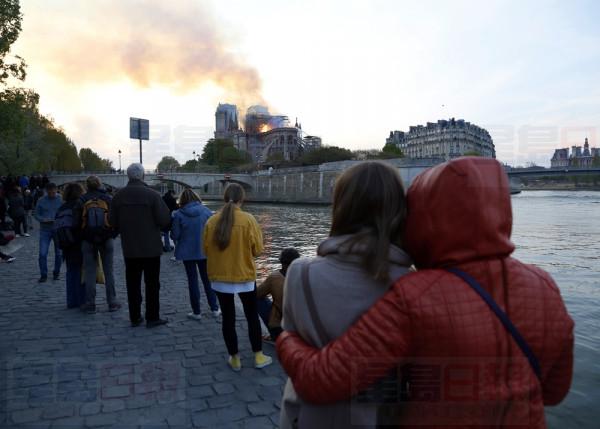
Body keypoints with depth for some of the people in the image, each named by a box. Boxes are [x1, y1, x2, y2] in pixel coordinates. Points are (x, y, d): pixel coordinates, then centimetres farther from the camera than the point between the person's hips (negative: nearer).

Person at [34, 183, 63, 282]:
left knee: (59, 253, 7)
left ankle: (56, 273, 24)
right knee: (42, 253, -7)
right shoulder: (41, 201, 2)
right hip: (45, 230, 1)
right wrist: (43, 219, -14)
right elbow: (36, 214, 6)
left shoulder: (61, 200, -2)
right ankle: (43, 275, 6)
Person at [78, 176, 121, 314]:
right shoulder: (108, 199, 0)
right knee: (108, 271, 7)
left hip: (88, 240, 0)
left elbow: (78, 222, 1)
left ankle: (90, 304, 8)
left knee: (89, 272, 6)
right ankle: (112, 303, 9)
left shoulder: (82, 201, 0)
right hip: (106, 239, 0)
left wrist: (82, 236, 14)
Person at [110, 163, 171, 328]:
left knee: (133, 283, 13)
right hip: (151, 247, -3)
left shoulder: (118, 196, -1)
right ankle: (152, 317, 11)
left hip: (129, 248, 3)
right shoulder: (152, 195, -14)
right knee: (152, 283, 7)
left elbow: (113, 223, 4)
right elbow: (165, 220, -15)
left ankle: (134, 317, 20)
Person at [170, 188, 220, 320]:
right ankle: (214, 309, 19)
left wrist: (179, 244, 13)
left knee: (192, 281, 9)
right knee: (207, 279, 15)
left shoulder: (178, 214, -11)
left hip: (187, 252, -2)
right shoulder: (206, 211, -6)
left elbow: (175, 235, -9)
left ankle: (196, 312, 14)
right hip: (204, 251, 2)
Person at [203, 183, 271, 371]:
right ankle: (258, 357, 24)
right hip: (245, 276, -1)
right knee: (252, 316, 16)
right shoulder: (248, 219, -13)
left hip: (220, 277, 2)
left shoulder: (212, 221, -7)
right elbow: (258, 250, -9)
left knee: (228, 318, 14)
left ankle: (234, 359, 23)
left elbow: (206, 250, 2)